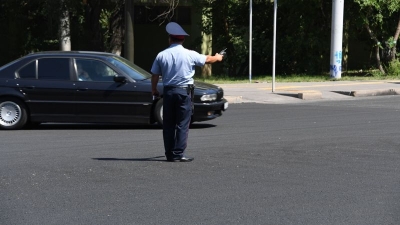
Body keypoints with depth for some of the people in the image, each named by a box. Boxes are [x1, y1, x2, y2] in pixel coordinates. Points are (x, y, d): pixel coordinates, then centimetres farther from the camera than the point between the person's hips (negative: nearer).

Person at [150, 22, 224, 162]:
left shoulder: (161, 55, 0)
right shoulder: (189, 55, -5)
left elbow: (155, 75, 4)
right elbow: (208, 59, 9)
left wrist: (154, 89, 21)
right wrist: (218, 58, 31)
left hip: (168, 91, 3)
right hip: (184, 91, -2)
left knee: (168, 124, 8)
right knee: (182, 124, 0)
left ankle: (169, 154, 10)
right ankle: (178, 154, -4)